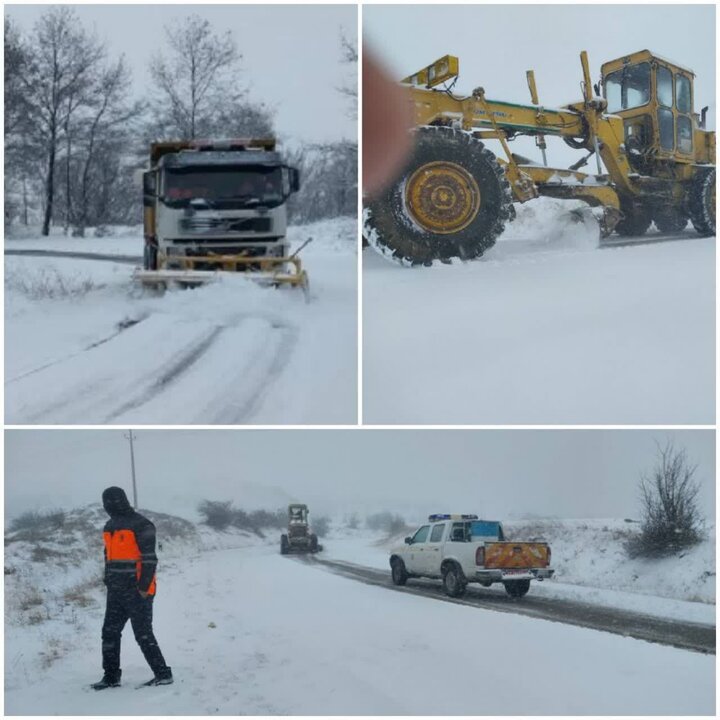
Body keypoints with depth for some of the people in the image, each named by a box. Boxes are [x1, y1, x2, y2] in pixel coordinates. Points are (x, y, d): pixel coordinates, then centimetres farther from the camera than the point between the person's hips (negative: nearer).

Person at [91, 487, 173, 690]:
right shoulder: (109, 527, 14)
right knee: (110, 633, 7)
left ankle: (163, 674, 5)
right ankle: (111, 676, 15)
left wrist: (144, 586, -18)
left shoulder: (140, 525, -12)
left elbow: (149, 558, -15)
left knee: (143, 635, -5)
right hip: (116, 592, 8)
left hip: (138, 592, -8)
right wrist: (108, 582, 15)